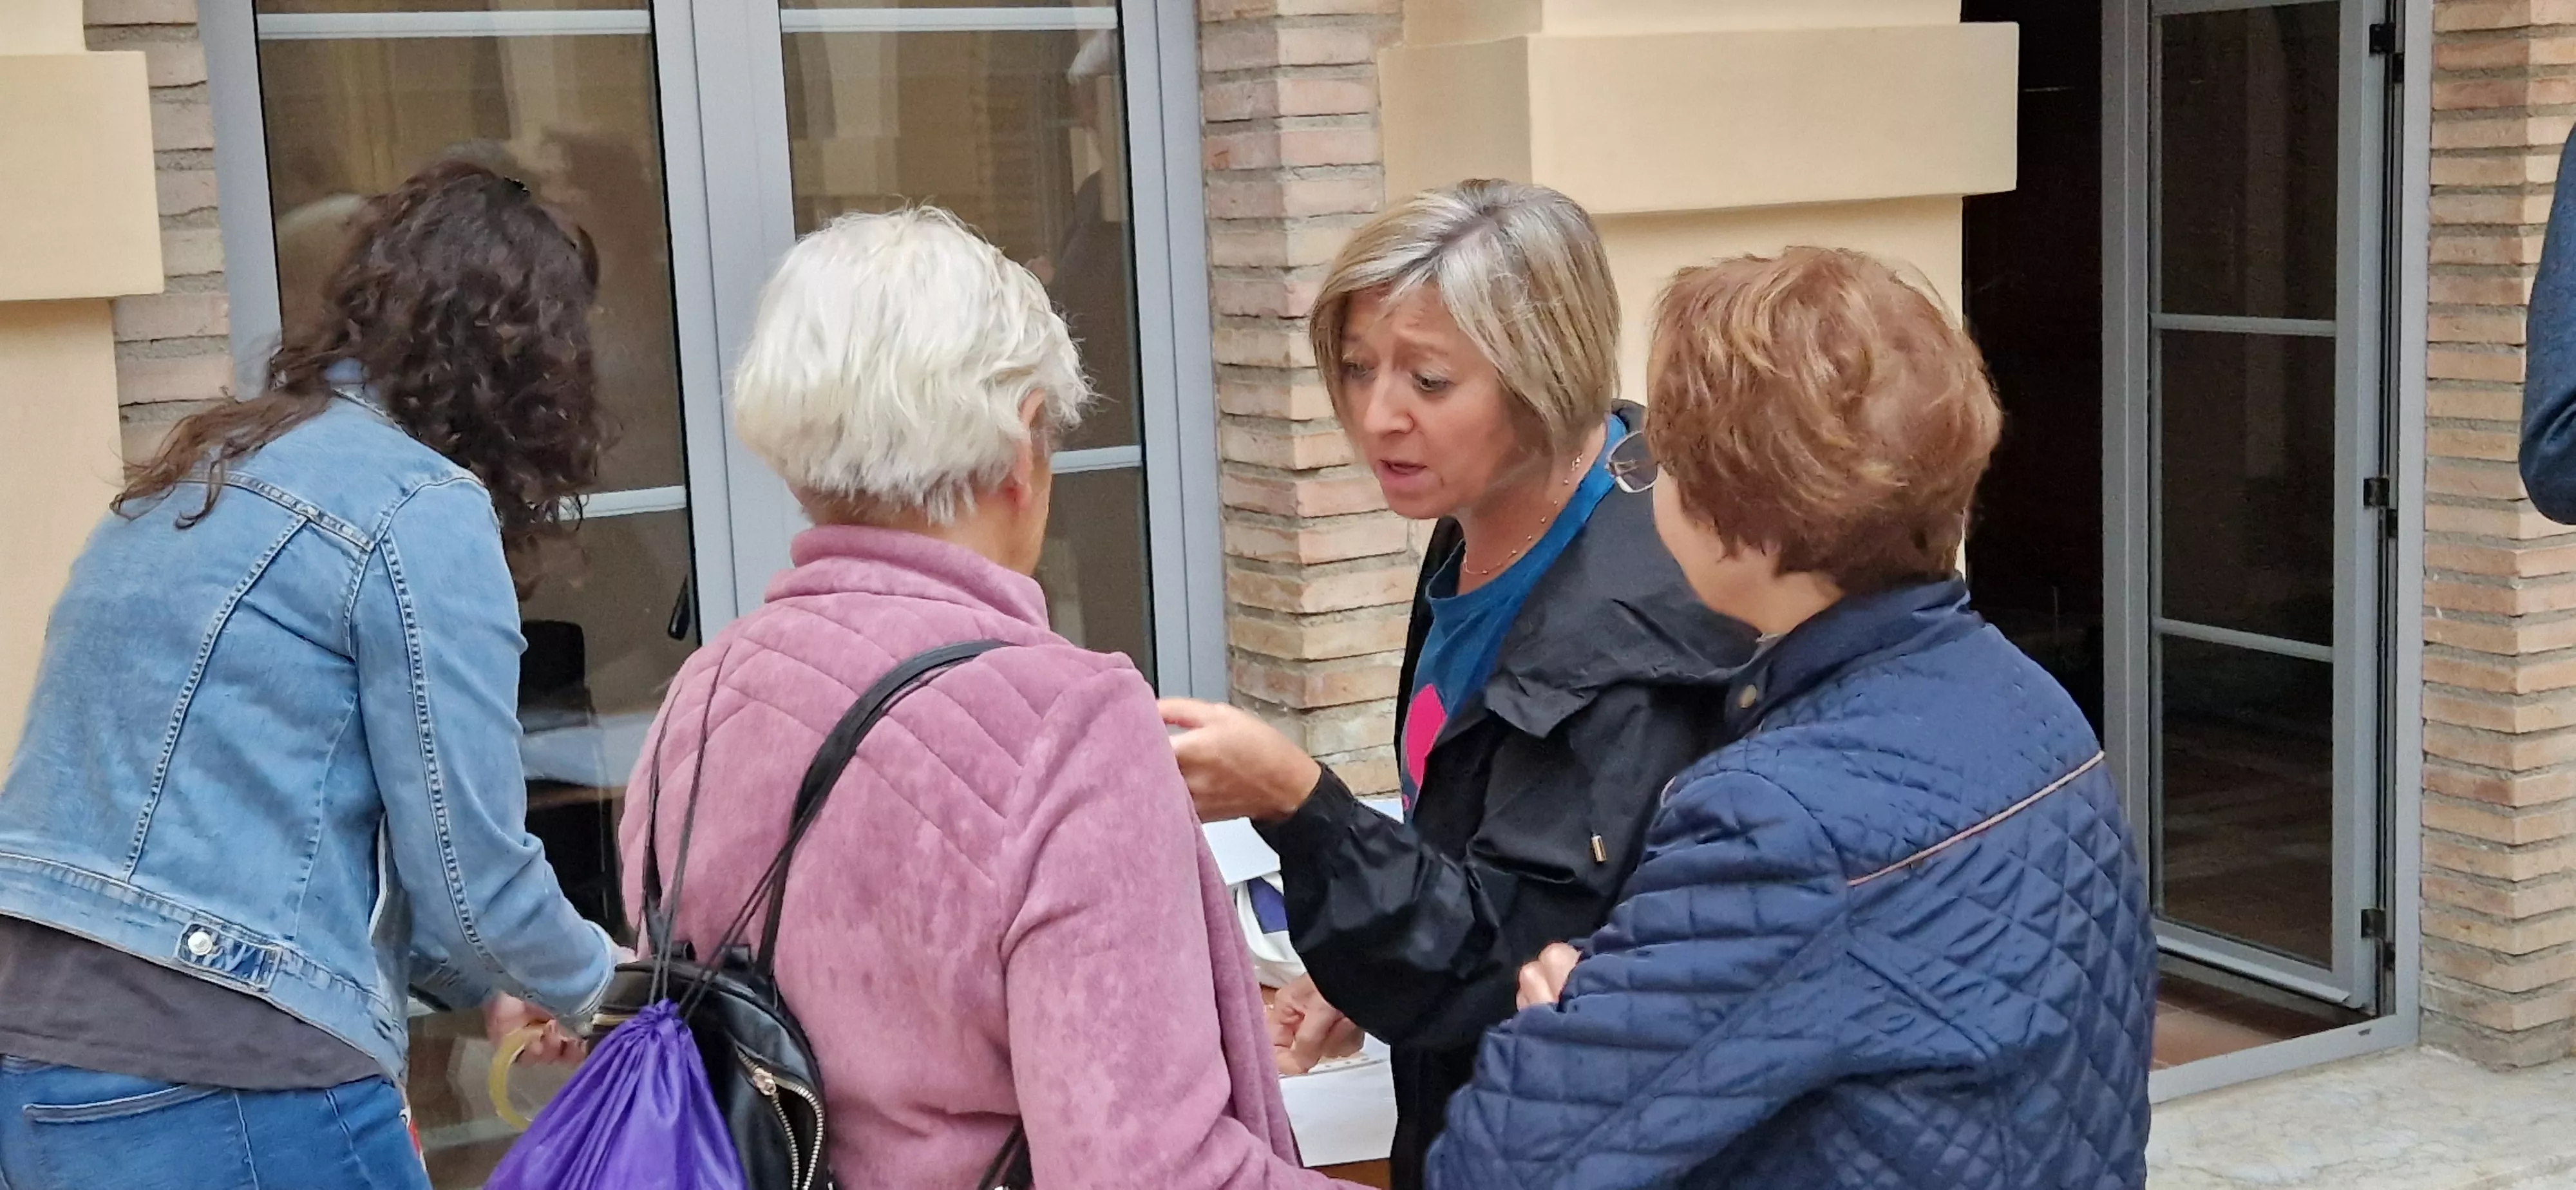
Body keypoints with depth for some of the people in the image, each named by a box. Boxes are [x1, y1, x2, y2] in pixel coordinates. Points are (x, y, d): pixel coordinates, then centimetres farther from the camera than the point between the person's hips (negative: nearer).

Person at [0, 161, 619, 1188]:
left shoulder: (202, 473, 16)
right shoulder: (420, 507, -9)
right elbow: (466, 871, -9)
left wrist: (480, 985, 27)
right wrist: (587, 983, 12)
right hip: (212, 1081, -8)